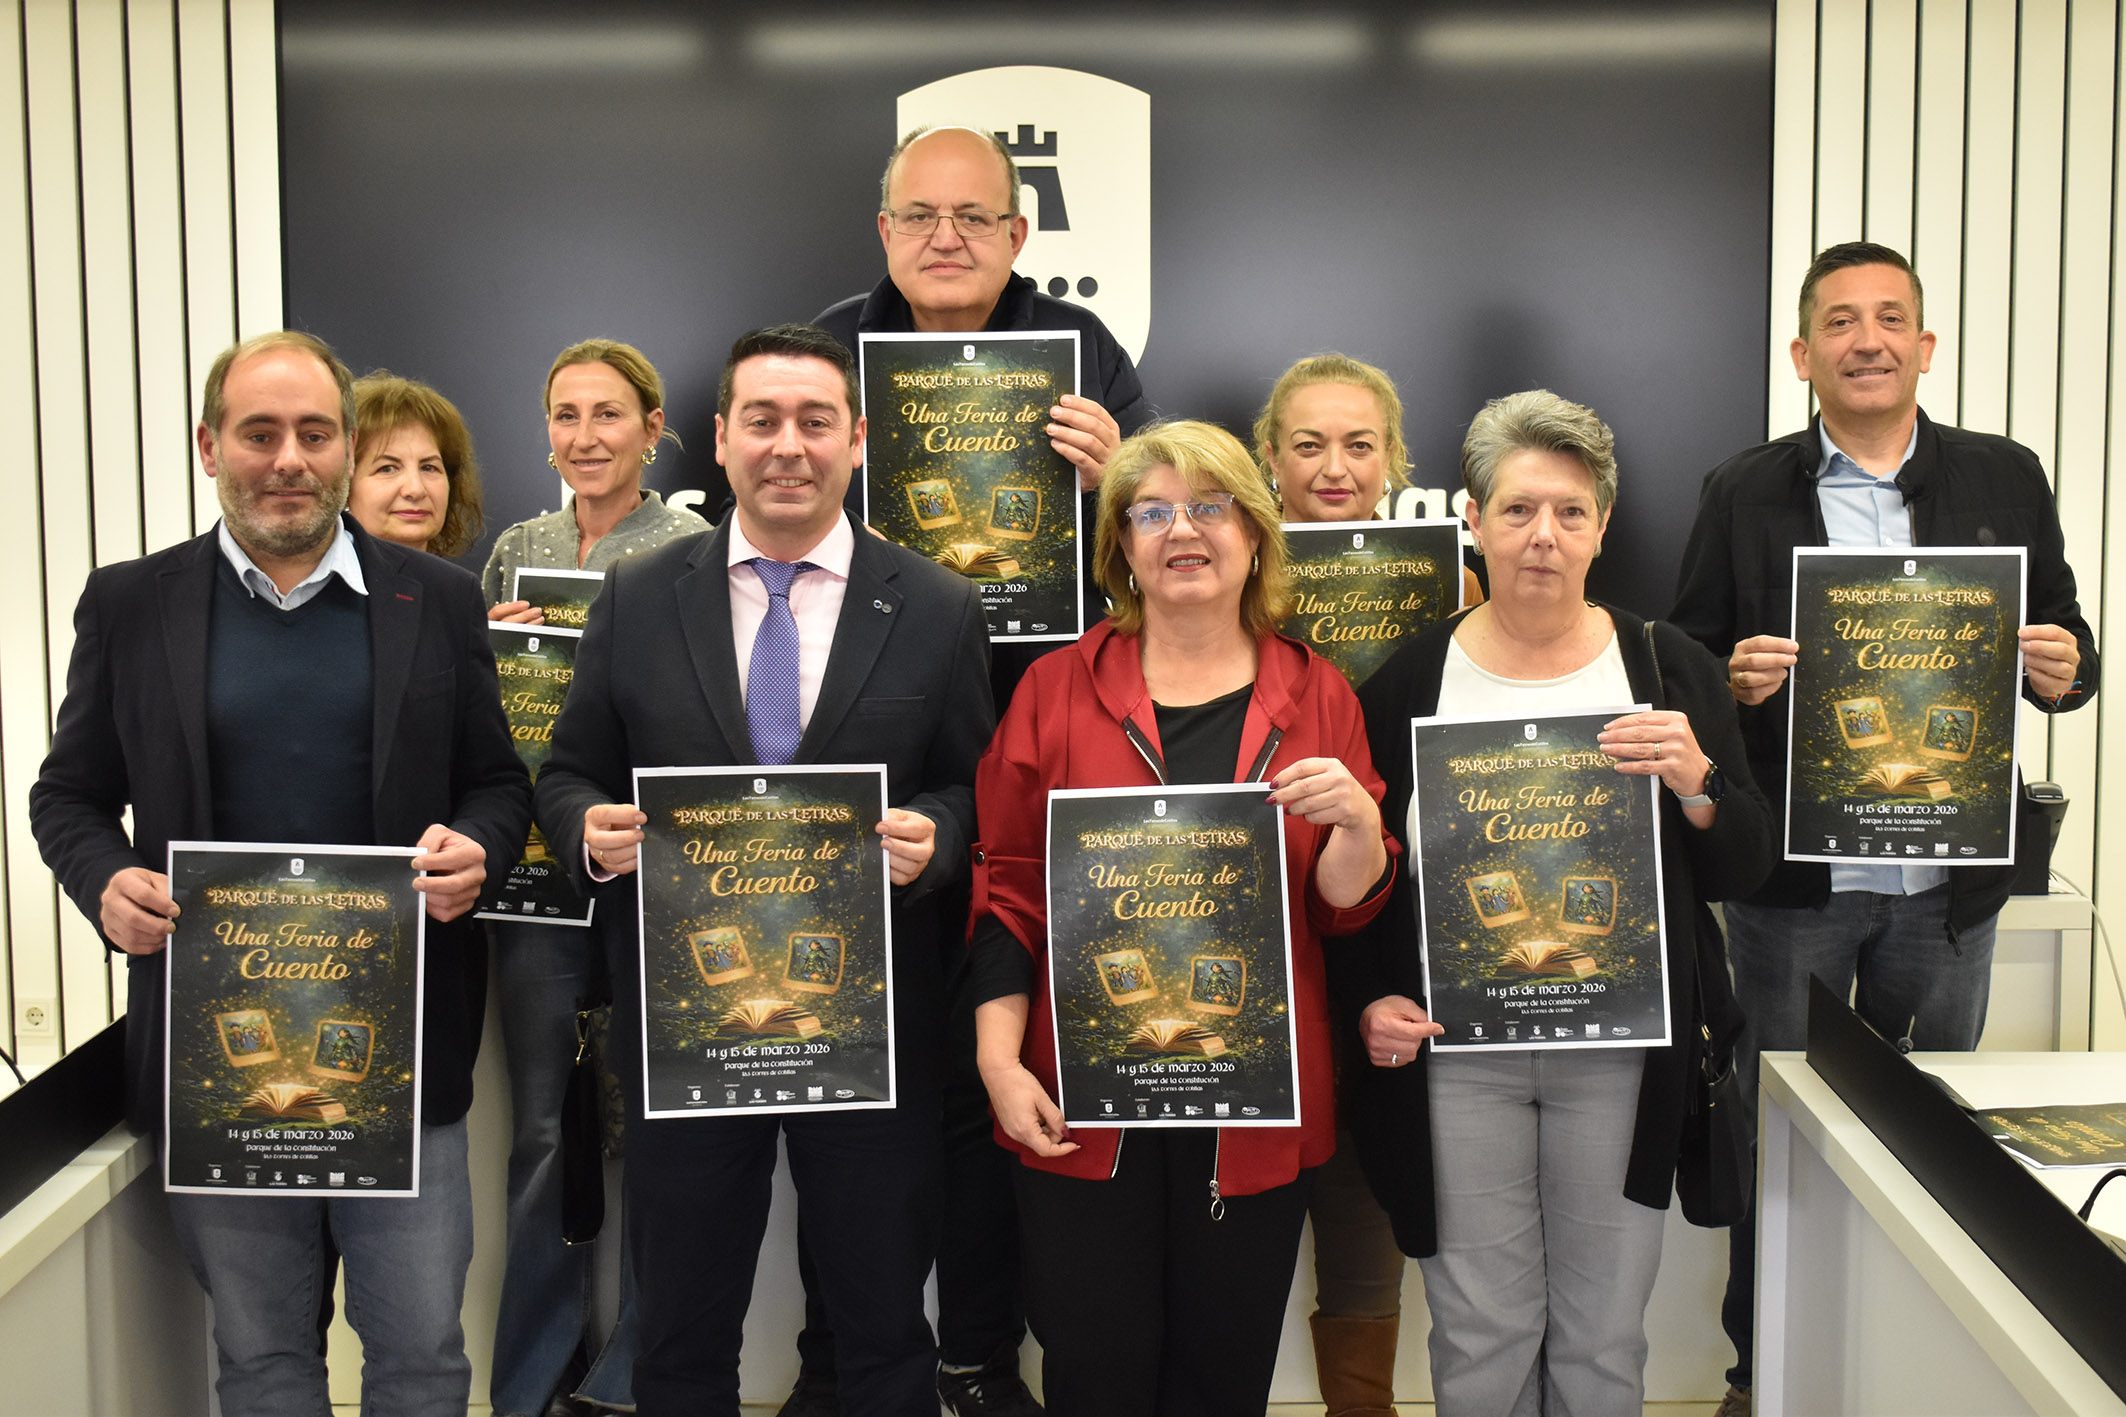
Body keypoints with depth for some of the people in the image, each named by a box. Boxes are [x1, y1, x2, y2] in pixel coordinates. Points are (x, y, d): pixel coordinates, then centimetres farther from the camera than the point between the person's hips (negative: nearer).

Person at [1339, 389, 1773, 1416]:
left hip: (1621, 1052, 1)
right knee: (1480, 1332, 6)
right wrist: (1369, 999, -6)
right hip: (1456, 1051, 0)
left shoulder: (1669, 669, 4)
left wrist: (1695, 781, -15)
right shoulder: (1408, 682, 2)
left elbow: (1744, 870, 4)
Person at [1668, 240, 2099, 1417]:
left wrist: (2063, 668, -15)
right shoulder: (1745, 492, 1)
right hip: (1792, 879, -1)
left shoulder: (2006, 479, 5)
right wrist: (1734, 678, -21)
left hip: (1948, 881, 2)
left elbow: (2063, 646, 8)